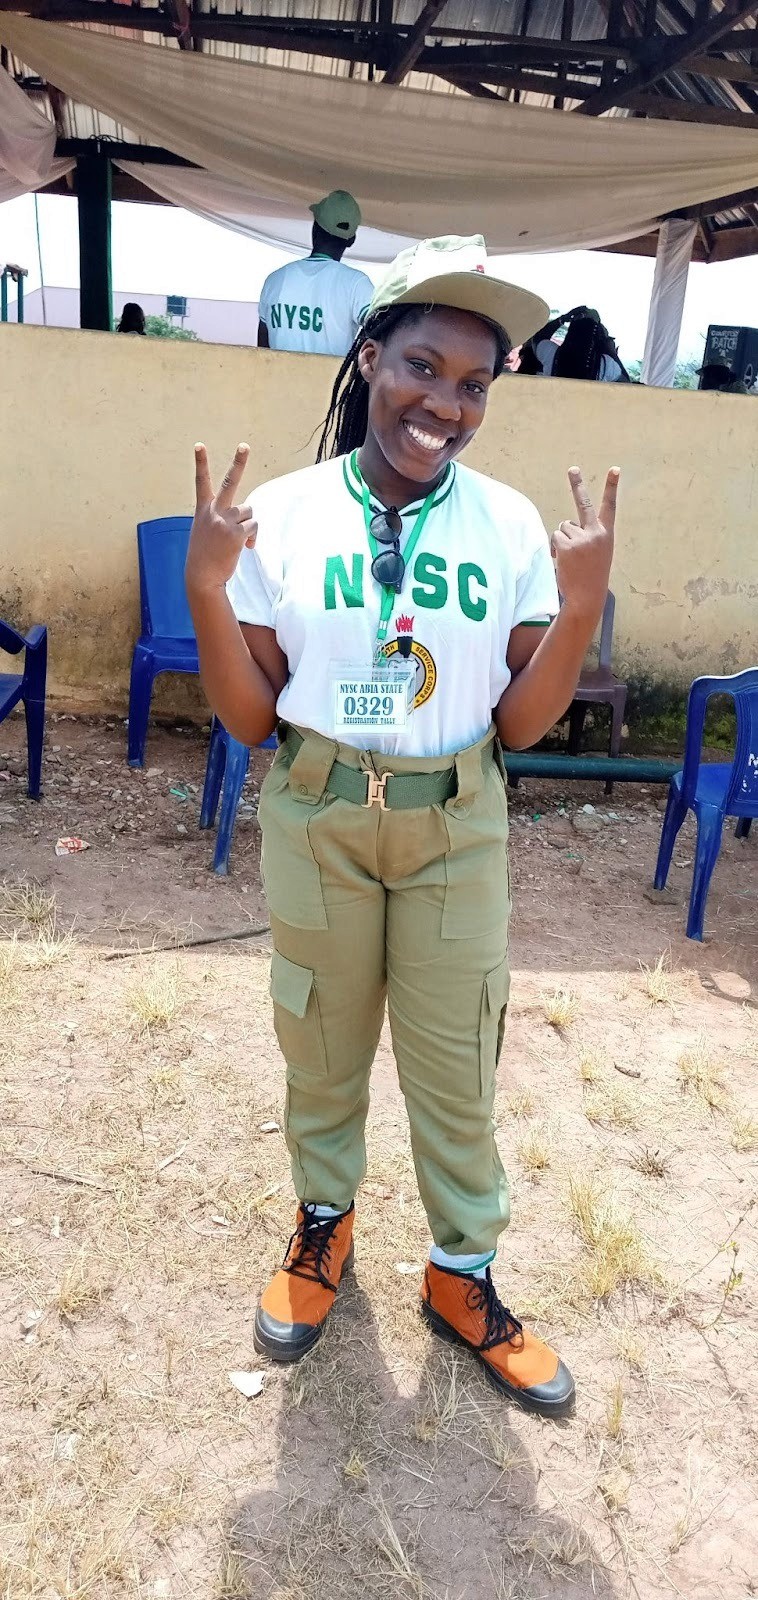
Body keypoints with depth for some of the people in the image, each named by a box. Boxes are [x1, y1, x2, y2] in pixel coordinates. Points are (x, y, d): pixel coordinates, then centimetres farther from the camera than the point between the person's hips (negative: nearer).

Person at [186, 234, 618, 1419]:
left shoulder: (513, 527, -7)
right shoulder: (282, 514, -9)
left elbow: (519, 725, -5)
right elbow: (249, 720, -6)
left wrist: (581, 607, -19)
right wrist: (207, 589, -20)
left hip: (458, 830, 0)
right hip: (315, 820, 0)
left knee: (456, 1060, 12)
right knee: (320, 1041, 18)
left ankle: (461, 1275, 37)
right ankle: (324, 1221, 46)